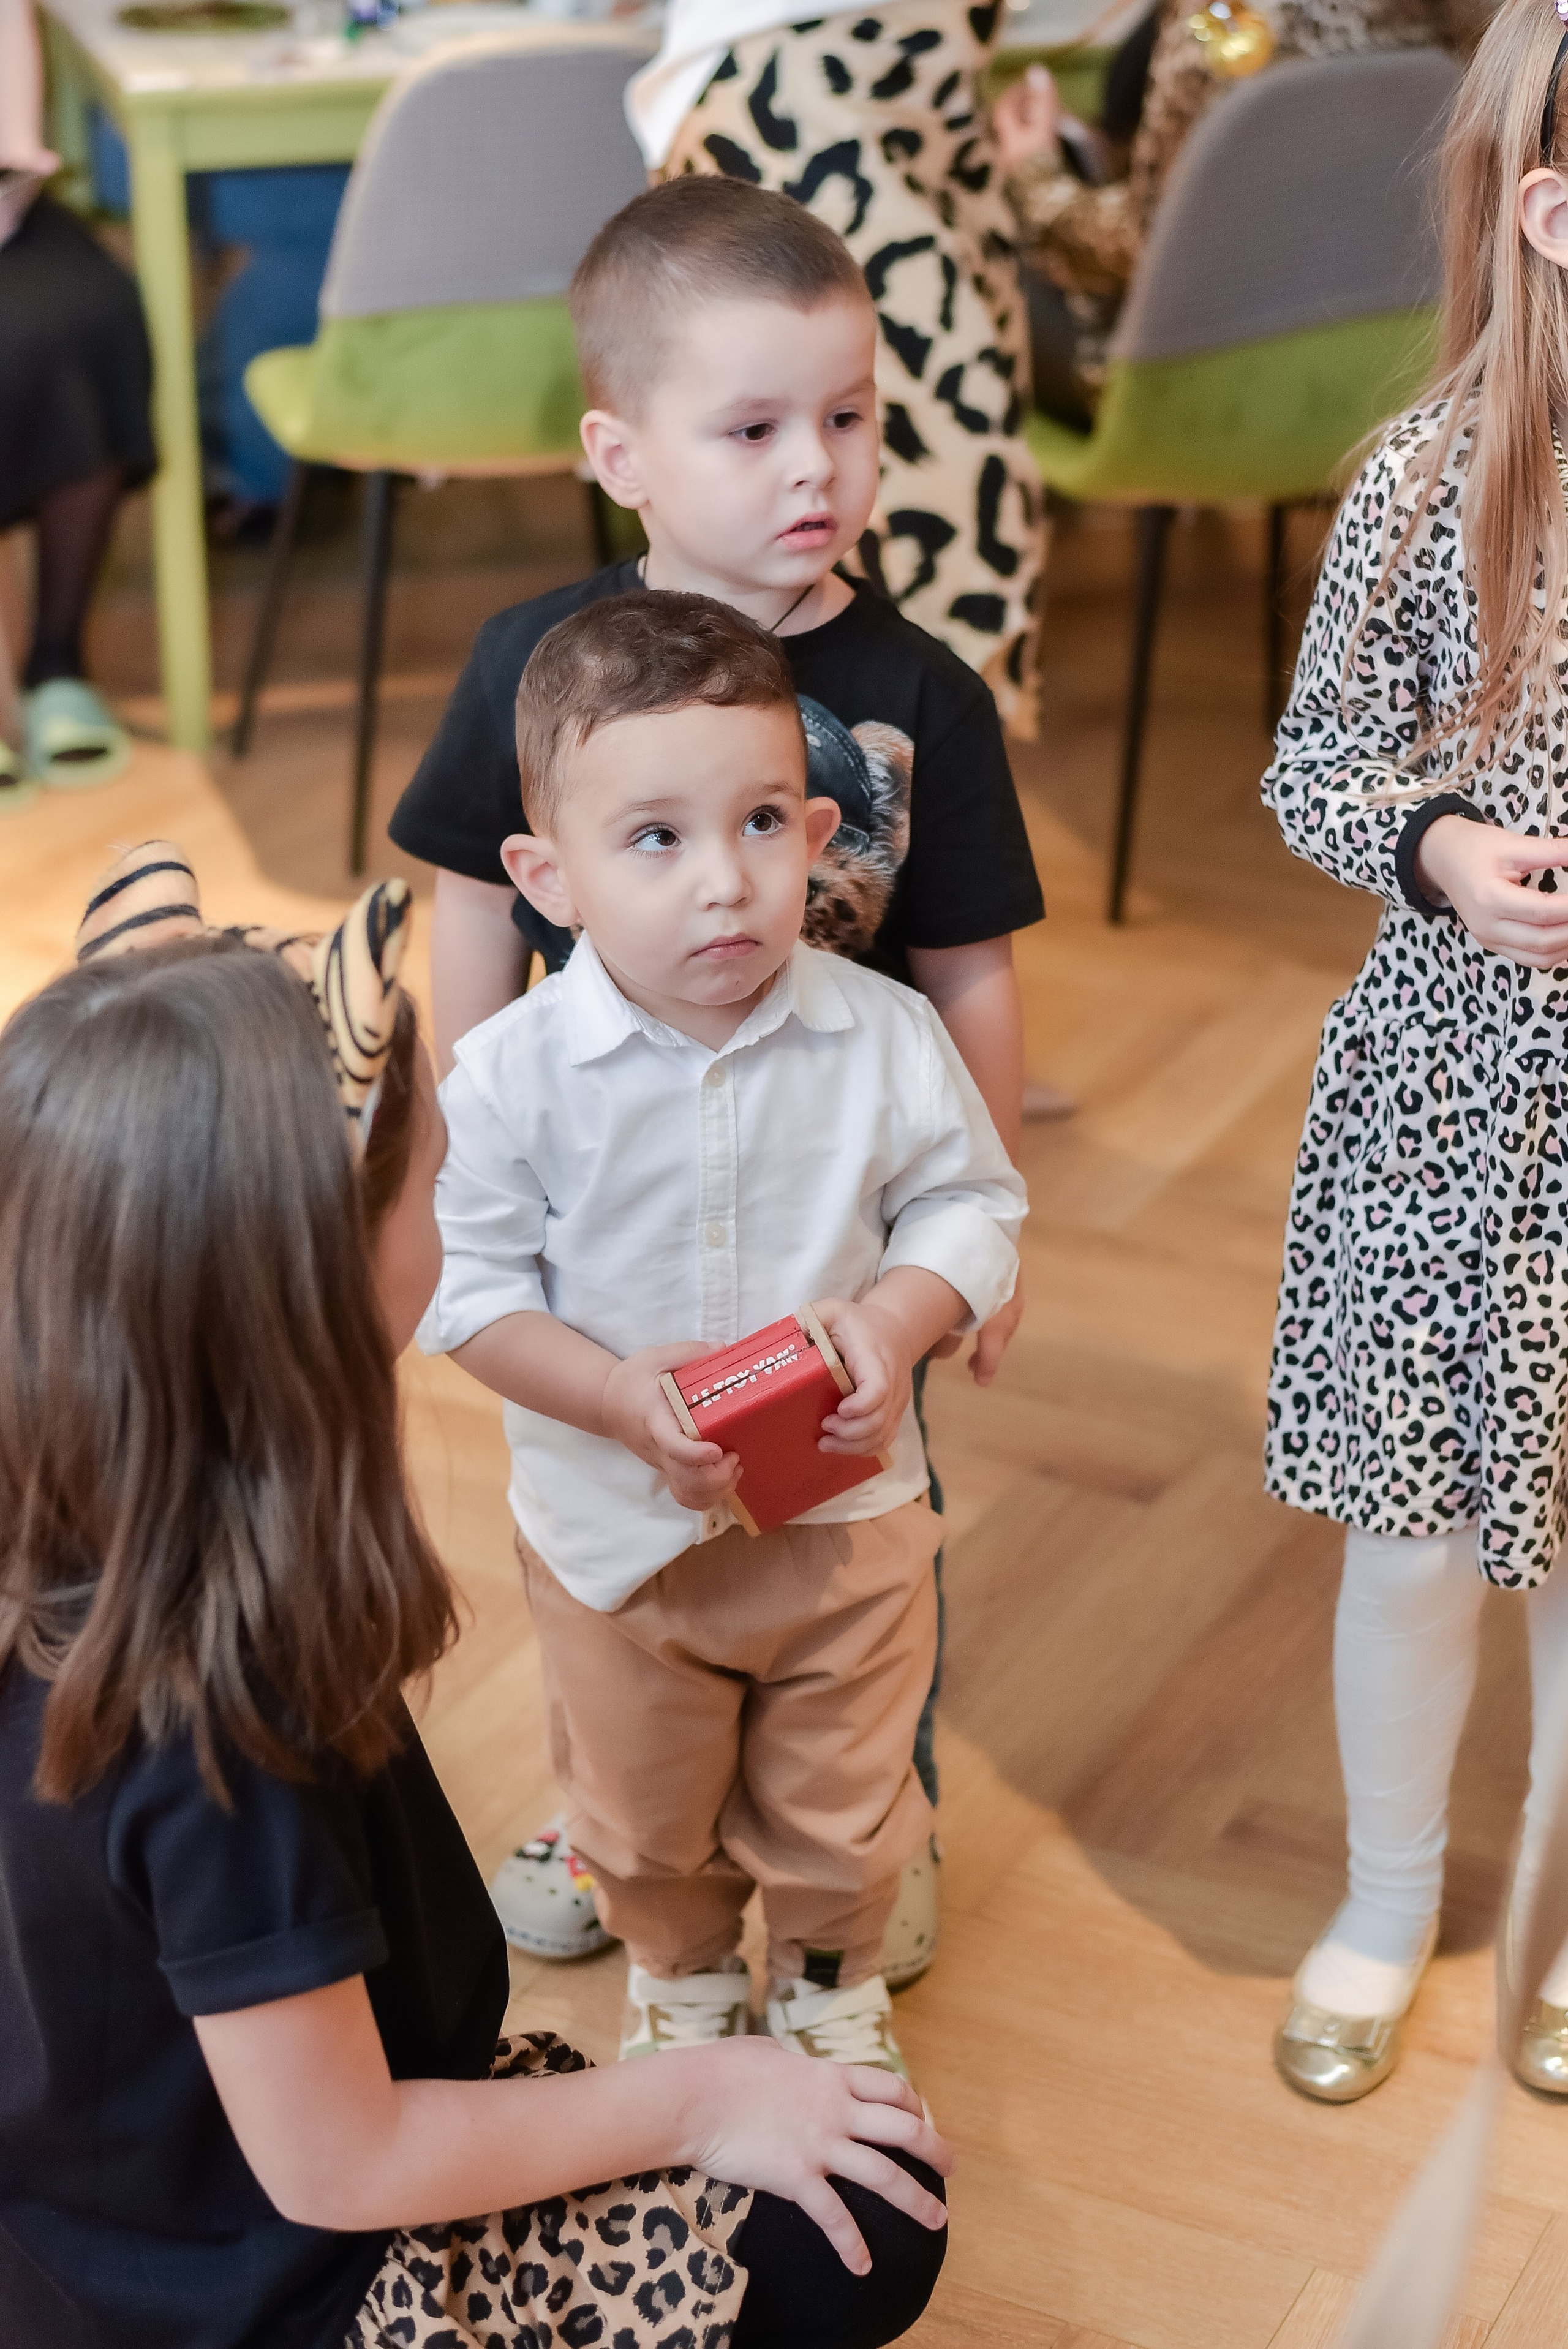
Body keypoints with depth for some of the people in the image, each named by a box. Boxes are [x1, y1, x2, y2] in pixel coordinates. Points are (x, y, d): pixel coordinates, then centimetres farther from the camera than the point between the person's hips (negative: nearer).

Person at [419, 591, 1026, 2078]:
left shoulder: (883, 1038, -16)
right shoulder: (511, 1075, -20)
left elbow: (969, 1205, -6)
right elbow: (470, 1286, -14)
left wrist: (893, 1324, -24)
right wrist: (617, 1397, -27)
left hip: (846, 1515, 1)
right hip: (616, 1528, 0)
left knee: (839, 1807, 22)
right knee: (644, 1810, 25)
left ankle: (833, 1978, 52)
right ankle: (680, 1974, 55)